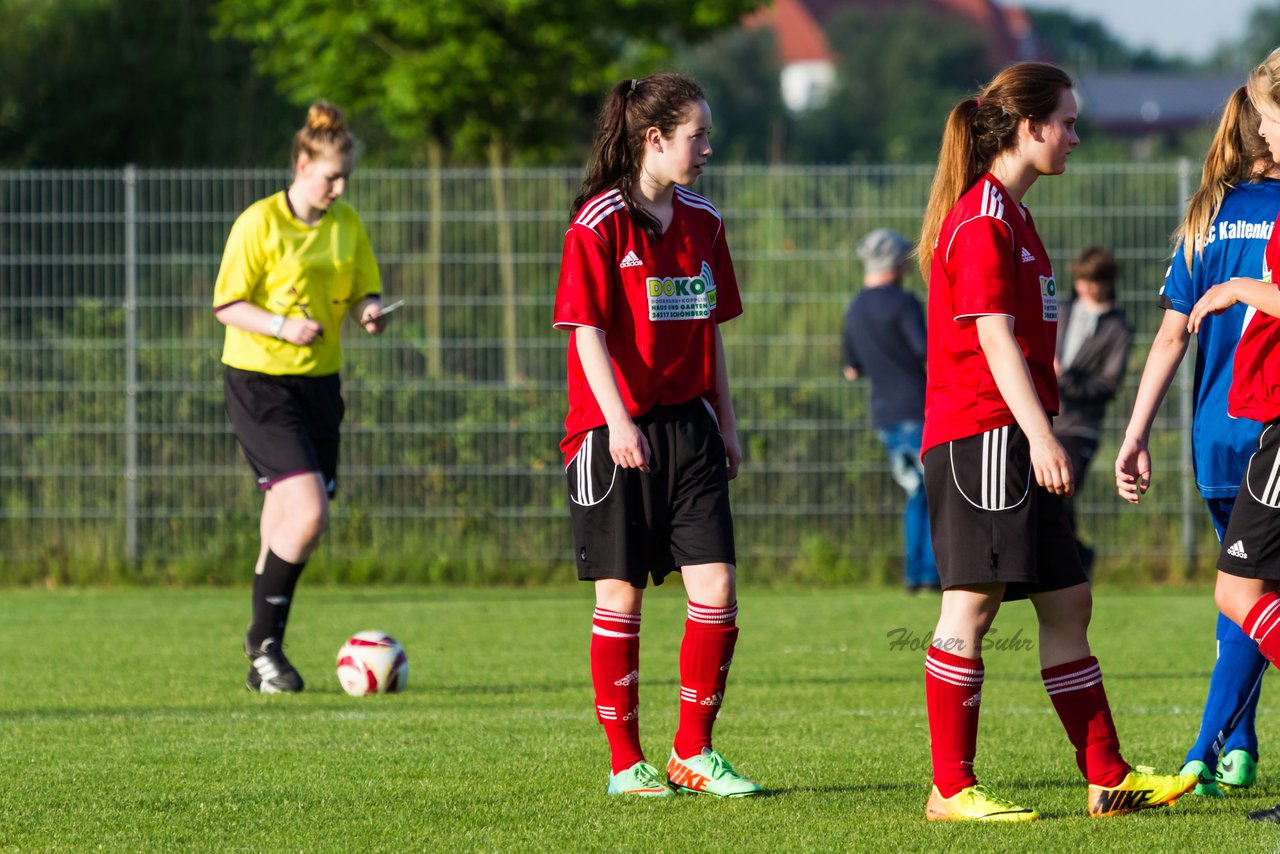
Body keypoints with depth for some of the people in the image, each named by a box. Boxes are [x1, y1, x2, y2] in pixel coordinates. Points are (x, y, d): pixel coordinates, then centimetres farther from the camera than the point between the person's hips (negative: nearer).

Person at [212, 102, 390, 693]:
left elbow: (361, 292, 13)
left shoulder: (347, 225, 7)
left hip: (319, 382, 6)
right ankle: (264, 640, -3)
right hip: (259, 383, -6)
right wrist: (282, 326, -24)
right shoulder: (260, 223, -10)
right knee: (307, 511, -18)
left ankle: (263, 663, 15)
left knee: (286, 521, 6)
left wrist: (370, 311, -11)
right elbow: (227, 305, -8)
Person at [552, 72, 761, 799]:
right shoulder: (600, 223, -8)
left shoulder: (702, 222, 11)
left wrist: (726, 425, 16)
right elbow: (588, 333, -12)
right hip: (617, 432, -5)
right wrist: (618, 422, -21)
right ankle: (626, 763, 10)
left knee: (717, 588, -3)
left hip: (688, 426, 6)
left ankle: (693, 753, 8)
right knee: (621, 597, 1)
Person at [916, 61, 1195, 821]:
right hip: (980, 435, -11)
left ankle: (1108, 778, 13)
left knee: (1068, 604, 10)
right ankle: (951, 788, -7)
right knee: (971, 604, -8)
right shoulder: (982, 219, -12)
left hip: (1015, 441, 11)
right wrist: (1040, 436, -25)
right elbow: (994, 336, -19)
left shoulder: (1011, 216, 20)